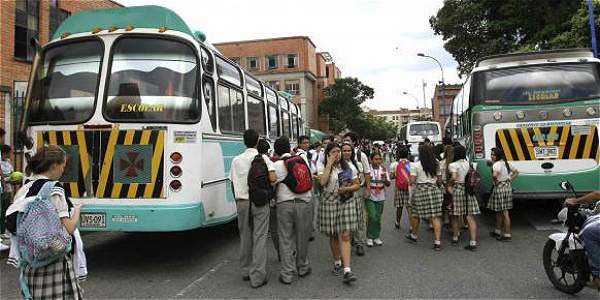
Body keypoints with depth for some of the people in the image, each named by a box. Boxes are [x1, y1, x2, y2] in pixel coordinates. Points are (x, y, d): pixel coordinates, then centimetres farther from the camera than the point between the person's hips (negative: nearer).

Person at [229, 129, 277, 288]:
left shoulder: (236, 160, 6)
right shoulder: (263, 158, -5)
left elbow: (233, 182, 8)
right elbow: (273, 178, -18)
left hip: (241, 202, 4)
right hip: (259, 202, -4)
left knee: (245, 236, 14)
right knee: (259, 238, -1)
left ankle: (246, 271, 24)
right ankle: (257, 276, -1)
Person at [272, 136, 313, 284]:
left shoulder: (276, 165, -4)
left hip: (284, 204, -2)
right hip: (304, 202, 2)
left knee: (286, 239, 5)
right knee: (302, 237, 14)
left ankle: (287, 274, 8)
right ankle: (302, 268, 29)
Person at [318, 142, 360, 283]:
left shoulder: (349, 167, 6)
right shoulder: (323, 167, -1)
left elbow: (357, 185, 8)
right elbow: (322, 182, -22)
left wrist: (347, 189, -12)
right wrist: (329, 163, -16)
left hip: (347, 203, 0)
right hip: (329, 203, 0)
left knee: (345, 236, -7)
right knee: (333, 236, 11)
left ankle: (347, 270, -9)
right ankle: (337, 262, 31)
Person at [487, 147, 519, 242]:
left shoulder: (497, 164, -17)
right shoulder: (506, 163, 12)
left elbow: (495, 175, -37)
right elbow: (516, 172, 21)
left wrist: (495, 181, -18)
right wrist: (509, 179, 14)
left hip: (500, 188, -9)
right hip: (507, 187, 9)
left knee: (504, 212, -3)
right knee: (498, 211, 19)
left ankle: (507, 235, 3)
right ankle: (497, 231, 30)